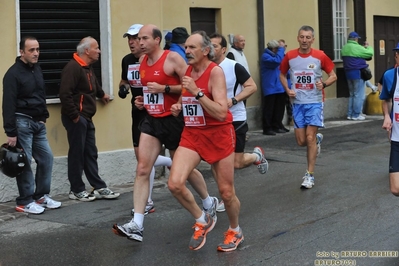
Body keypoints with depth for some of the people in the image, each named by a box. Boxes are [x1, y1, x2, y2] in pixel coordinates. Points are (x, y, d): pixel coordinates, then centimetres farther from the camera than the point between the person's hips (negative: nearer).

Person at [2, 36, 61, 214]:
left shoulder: (37, 69, 11)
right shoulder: (13, 73, -14)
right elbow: (8, 105, -17)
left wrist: (43, 117, 14)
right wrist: (10, 132, -20)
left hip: (38, 122, 8)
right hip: (22, 122, -8)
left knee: (46, 157, 8)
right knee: (25, 162, -3)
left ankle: (41, 196, 20)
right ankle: (25, 202, 6)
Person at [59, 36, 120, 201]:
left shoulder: (87, 68, 16)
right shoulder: (73, 67, -17)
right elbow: (65, 94, -26)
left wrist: (102, 95, 55)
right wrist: (74, 116, -23)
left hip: (86, 118, 10)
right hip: (76, 118, -10)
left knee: (90, 154, 11)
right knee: (77, 154, -1)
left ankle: (99, 188, 15)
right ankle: (76, 190, 8)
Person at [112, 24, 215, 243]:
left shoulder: (172, 58, -13)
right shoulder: (142, 61, 8)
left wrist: (164, 89, -24)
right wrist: (142, 100, 6)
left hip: (173, 120, -6)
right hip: (151, 120, 6)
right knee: (142, 169, -8)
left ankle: (209, 203, 38)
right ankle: (137, 225, -10)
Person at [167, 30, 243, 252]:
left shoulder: (215, 71, -16)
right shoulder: (186, 71, 4)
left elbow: (221, 112, -24)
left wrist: (197, 92, -28)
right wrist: (178, 108, 1)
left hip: (218, 135, -5)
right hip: (192, 134, 5)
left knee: (226, 191, 6)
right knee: (175, 184, -14)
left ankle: (235, 231, 34)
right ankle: (202, 220, 11)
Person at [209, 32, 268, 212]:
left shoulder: (234, 67, -12)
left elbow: (252, 86, -11)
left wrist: (233, 100, -22)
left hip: (235, 120, -4)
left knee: (237, 163, -1)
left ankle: (257, 155, 33)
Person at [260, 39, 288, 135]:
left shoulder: (275, 55, 17)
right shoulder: (265, 56, -12)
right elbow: (277, 61, -27)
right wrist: (281, 49, -19)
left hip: (279, 87, 9)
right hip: (270, 88, -9)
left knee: (279, 108, 12)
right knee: (269, 109, -3)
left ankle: (277, 126, 21)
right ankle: (267, 128, 2)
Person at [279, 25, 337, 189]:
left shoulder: (320, 56, -7)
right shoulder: (289, 56, -1)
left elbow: (333, 76, 1)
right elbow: (282, 74, 14)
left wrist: (324, 84, -19)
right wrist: (287, 89, -3)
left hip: (314, 102, -3)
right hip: (297, 103, 3)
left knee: (310, 138, -7)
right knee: (301, 141, 3)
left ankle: (310, 175, 3)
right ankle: (317, 139, 40)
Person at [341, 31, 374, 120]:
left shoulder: (344, 48, 9)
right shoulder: (357, 47, -16)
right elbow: (369, 53, -14)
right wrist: (368, 47, 7)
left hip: (348, 73, 8)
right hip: (358, 73, -8)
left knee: (352, 94, 16)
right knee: (359, 95, -2)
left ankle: (350, 114, 15)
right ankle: (356, 115, -3)